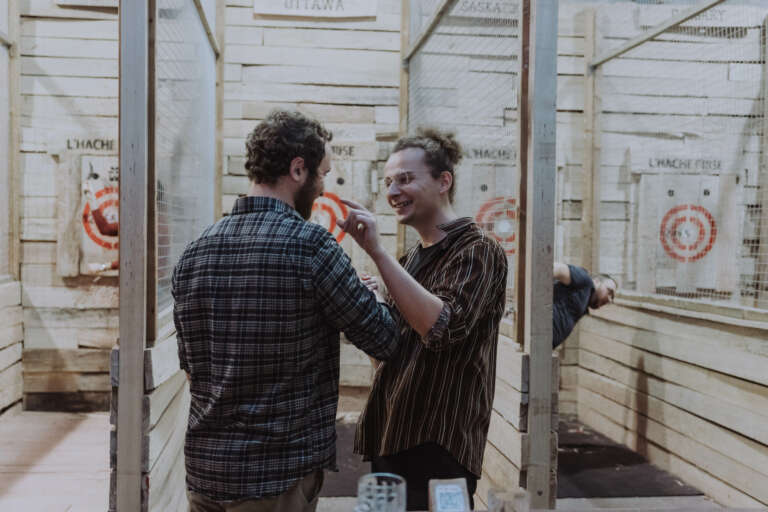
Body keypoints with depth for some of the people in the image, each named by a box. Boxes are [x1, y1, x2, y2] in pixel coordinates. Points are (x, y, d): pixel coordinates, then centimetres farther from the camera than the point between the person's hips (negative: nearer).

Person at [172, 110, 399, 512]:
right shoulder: (311, 245, -16)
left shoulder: (194, 252, 2)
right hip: (278, 474, -6)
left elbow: (189, 364, 12)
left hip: (203, 468, 6)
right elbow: (384, 341, -10)